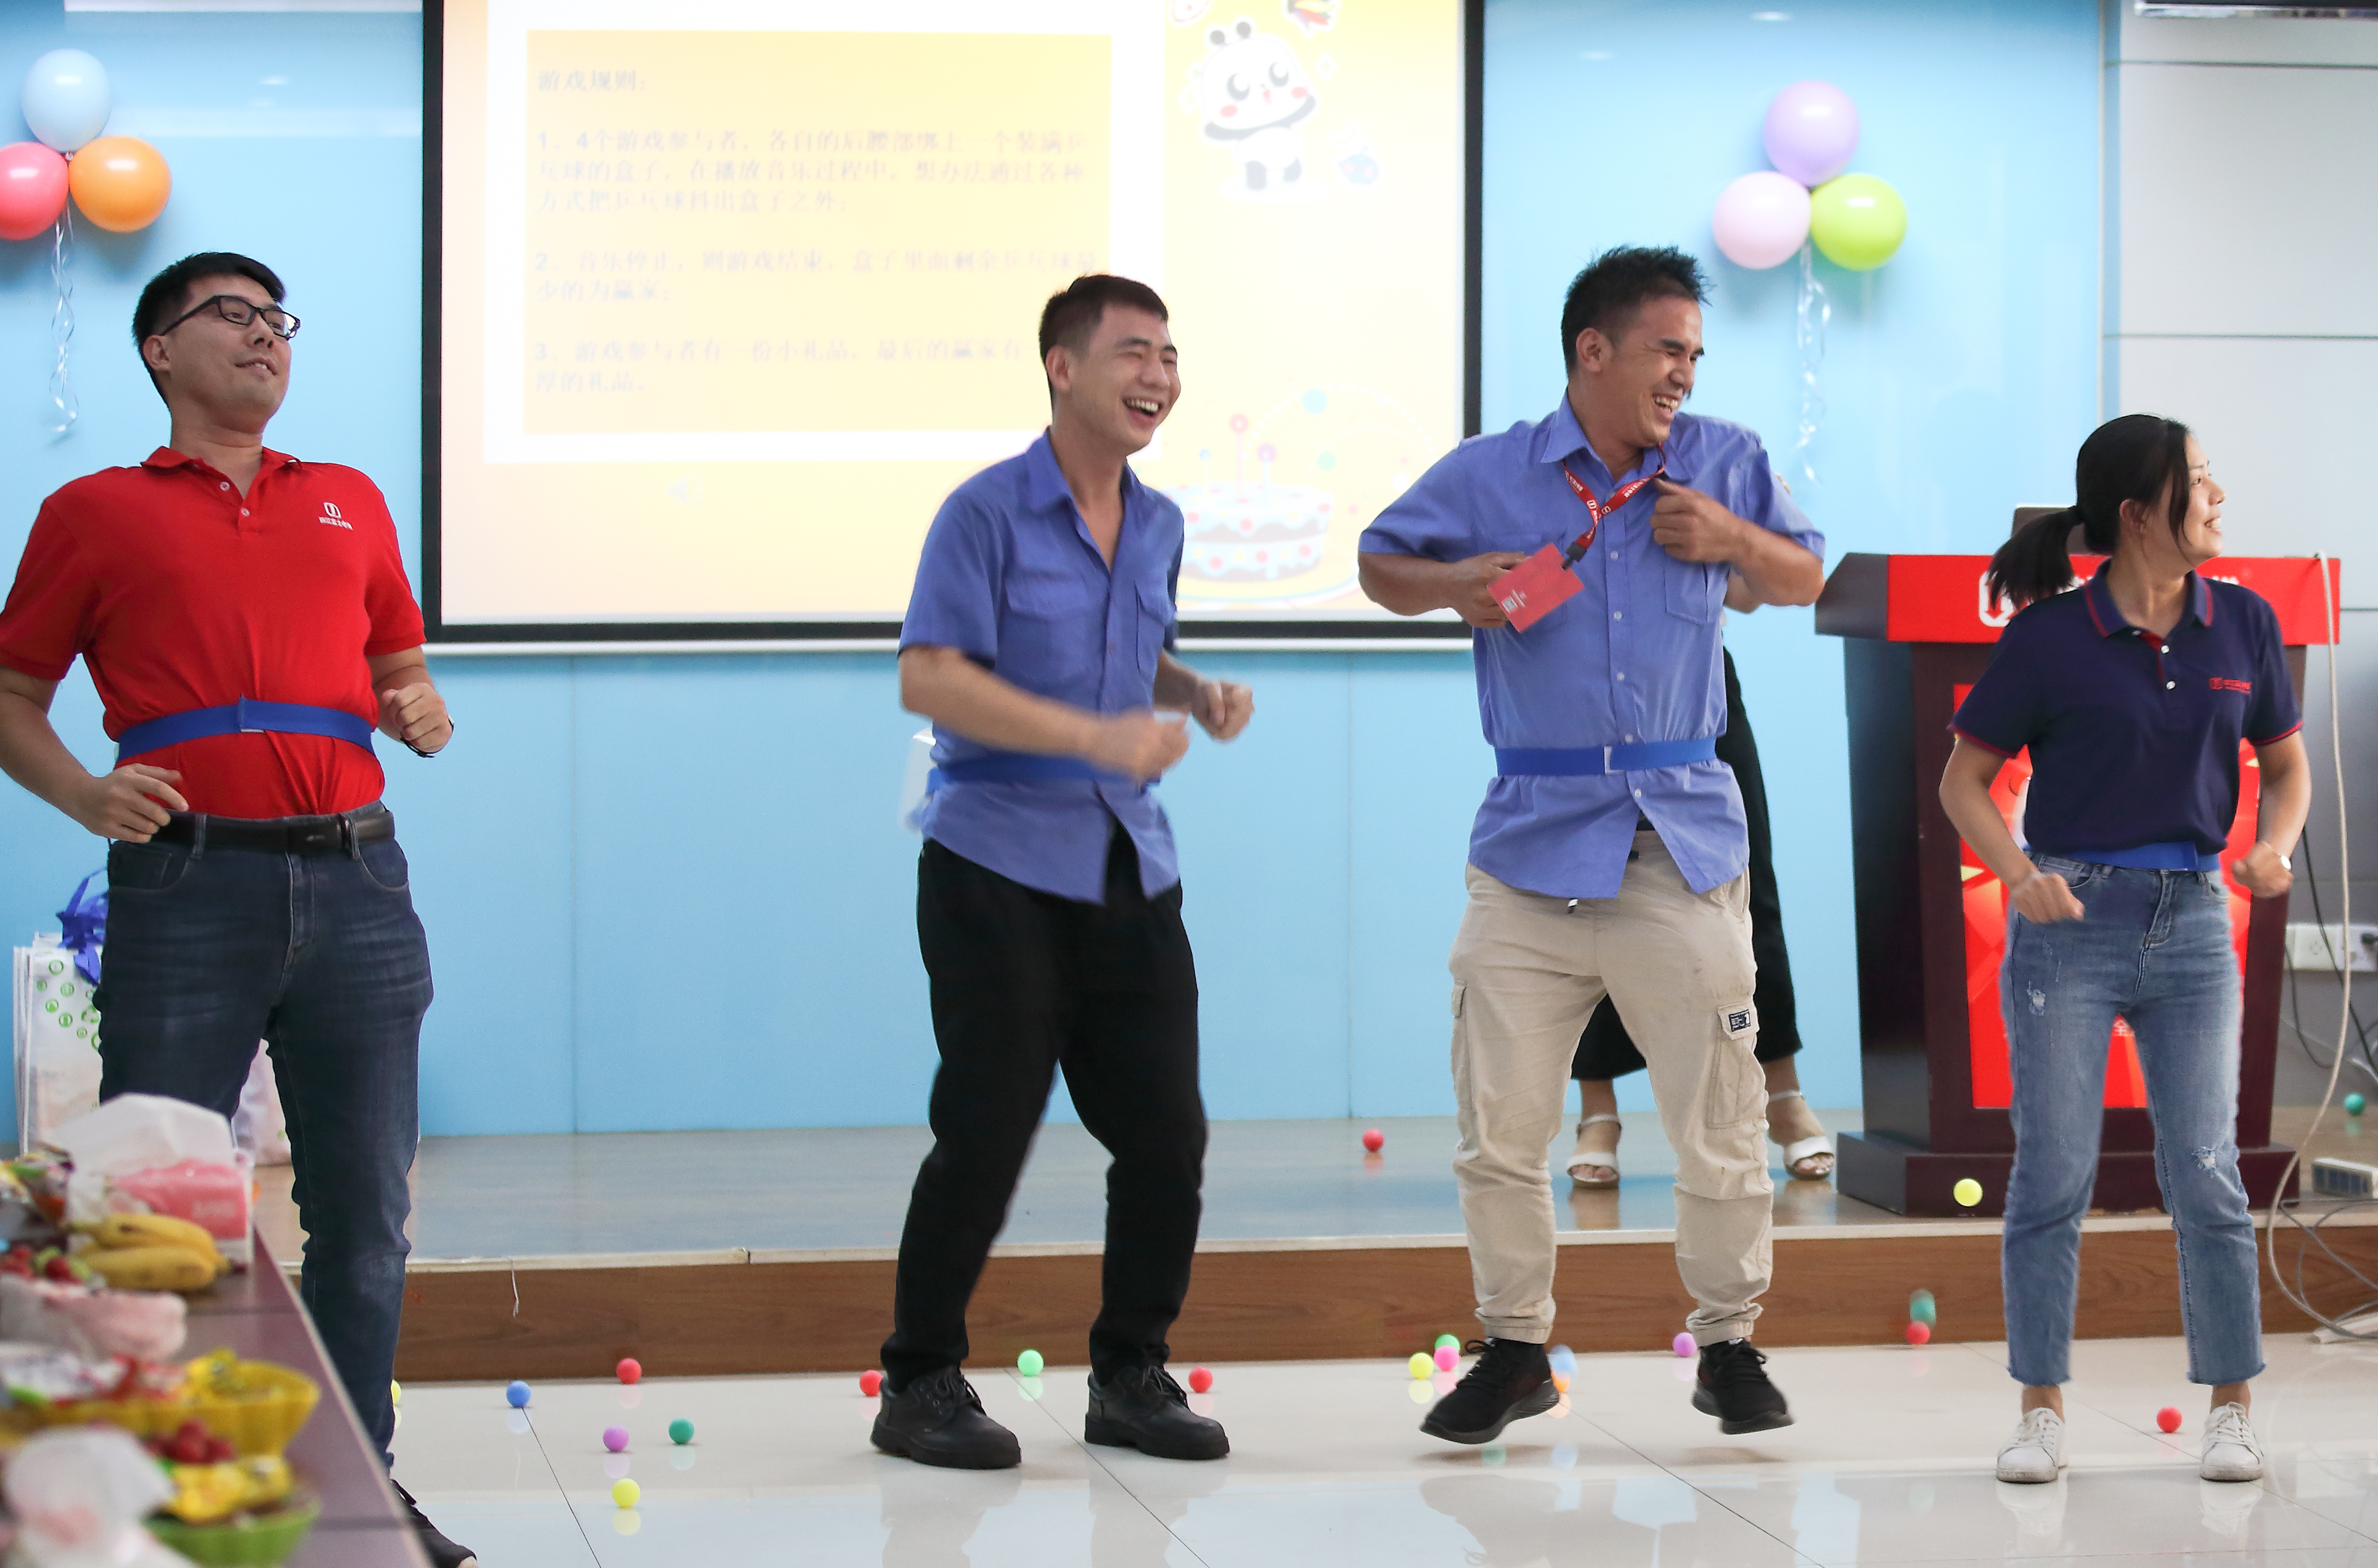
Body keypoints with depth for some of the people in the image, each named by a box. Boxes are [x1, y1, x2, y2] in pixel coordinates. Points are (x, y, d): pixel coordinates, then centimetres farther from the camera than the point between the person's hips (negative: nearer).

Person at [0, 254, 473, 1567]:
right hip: (189, 882, -3)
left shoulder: (350, 504, 19)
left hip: (353, 881, 3)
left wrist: (423, 714, 3)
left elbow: (402, 667, 26)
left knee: (364, 1202, 6)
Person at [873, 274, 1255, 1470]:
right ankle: (920, 1384, 10)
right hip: (999, 864, -6)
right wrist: (1095, 735, -24)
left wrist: (1197, 694, 7)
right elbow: (929, 678, -17)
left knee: (1166, 1133, 4)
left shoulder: (1157, 527, 14)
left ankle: (1130, 1374, 18)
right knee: (986, 1134, -4)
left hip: (1127, 867, 6)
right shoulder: (987, 515, -8)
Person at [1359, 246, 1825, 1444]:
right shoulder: (1486, 477, 4)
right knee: (1500, 1121, 3)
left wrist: (1734, 539, -2)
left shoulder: (1724, 462, 8)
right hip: (1533, 839, 0)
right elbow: (1380, 566, 15)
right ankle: (1515, 1348, 18)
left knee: (1719, 1122, 2)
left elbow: (1808, 580, 18)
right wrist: (1454, 586, -6)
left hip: (1683, 840, 0)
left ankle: (1729, 1345, 19)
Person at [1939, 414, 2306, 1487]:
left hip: (2191, 918, 2)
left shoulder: (2241, 623, 5)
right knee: (2053, 1175, 0)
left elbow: (2286, 763, 15)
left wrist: (2275, 845, -6)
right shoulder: (2049, 638, -5)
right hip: (2070, 916, -2)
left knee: (2205, 1171, 0)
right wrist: (2017, 871, -17)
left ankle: (2230, 1409, 10)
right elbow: (1965, 779, 0)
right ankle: (2042, 1410, 10)